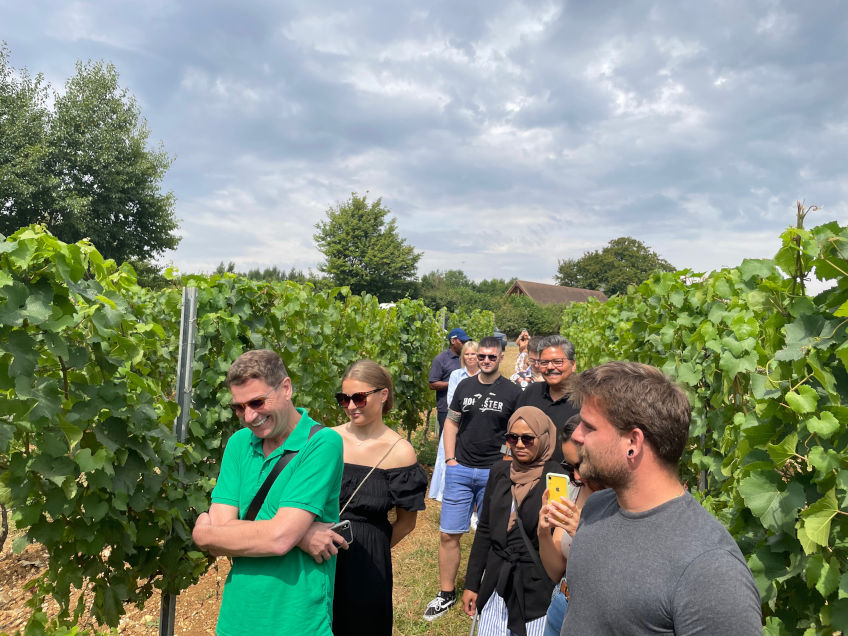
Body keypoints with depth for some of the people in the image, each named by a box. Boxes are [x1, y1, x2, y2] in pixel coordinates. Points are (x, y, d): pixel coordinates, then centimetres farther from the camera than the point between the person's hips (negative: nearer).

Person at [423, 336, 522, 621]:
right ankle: (447, 593, 18)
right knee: (449, 534, 3)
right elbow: (451, 423, 12)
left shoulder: (512, 392, -1)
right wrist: (450, 459, 3)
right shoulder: (465, 386, 7)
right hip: (460, 470, 2)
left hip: (494, 474, -2)